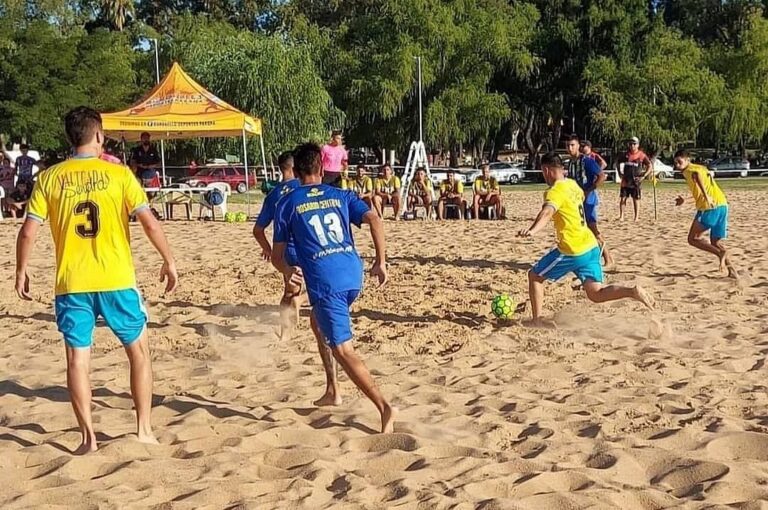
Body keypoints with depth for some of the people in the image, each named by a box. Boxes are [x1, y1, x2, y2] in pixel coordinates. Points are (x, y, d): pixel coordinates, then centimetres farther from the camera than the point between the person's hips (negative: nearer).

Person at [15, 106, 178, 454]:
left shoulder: (50, 178, 1)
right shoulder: (118, 173, -4)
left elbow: (28, 232, -2)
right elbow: (149, 223, -9)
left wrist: (21, 271, 11)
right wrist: (169, 261, 3)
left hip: (71, 284, 1)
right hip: (116, 280, -1)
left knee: (77, 358, 9)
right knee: (139, 351, 14)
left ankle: (88, 437, 10)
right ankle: (144, 429, 16)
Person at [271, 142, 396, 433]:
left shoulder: (287, 204, 11)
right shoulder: (341, 196, 15)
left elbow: (277, 255, 8)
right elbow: (374, 220, 0)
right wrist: (381, 262, 1)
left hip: (324, 282, -5)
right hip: (354, 277, 5)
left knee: (343, 351, -4)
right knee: (318, 321, 30)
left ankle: (384, 408, -18)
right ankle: (332, 391, 29)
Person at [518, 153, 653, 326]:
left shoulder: (555, 191, -14)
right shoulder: (573, 184, 11)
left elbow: (547, 213, -36)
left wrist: (532, 230, -54)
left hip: (572, 250, -8)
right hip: (591, 246, 8)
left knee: (535, 276, 11)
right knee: (596, 294, 5)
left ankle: (537, 321, 10)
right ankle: (632, 292, -18)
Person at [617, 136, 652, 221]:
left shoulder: (641, 155, -5)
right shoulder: (625, 154, 5)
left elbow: (650, 166, -5)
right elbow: (618, 162, 21)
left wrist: (644, 176, -12)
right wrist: (620, 173, 12)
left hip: (635, 181, -3)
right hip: (625, 181, 3)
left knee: (636, 199, 3)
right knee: (622, 198, 2)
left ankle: (636, 217, 10)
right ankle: (621, 216, 10)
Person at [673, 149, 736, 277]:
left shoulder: (689, 170, -1)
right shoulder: (700, 168, 25)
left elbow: (697, 175, -27)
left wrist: (706, 196, -38)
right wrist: (685, 200, 48)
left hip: (710, 207, -8)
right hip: (722, 205, 8)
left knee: (693, 238, 2)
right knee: (715, 242, 17)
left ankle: (721, 253, -11)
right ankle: (731, 270, 8)